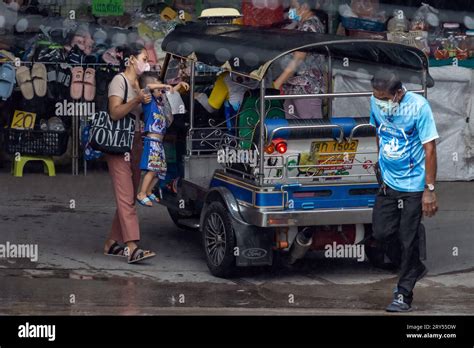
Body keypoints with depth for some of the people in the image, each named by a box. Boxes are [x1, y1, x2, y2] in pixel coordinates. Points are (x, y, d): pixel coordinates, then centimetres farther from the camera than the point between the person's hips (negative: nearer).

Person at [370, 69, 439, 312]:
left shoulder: (418, 107, -20)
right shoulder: (376, 103, -4)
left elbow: (429, 149, -17)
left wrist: (430, 189, -18)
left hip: (413, 185, -5)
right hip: (389, 183, 6)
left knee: (408, 240, -1)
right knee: (381, 233, 3)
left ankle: (404, 295, 11)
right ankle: (416, 268, 28)